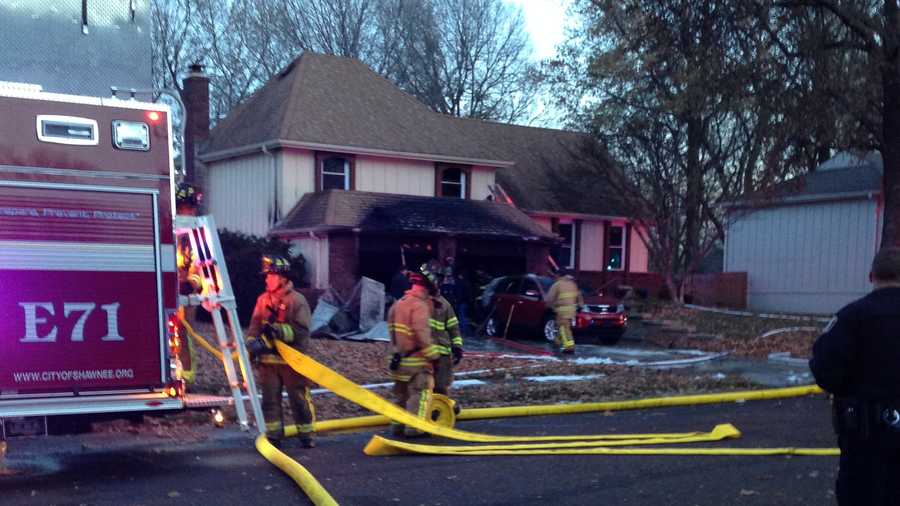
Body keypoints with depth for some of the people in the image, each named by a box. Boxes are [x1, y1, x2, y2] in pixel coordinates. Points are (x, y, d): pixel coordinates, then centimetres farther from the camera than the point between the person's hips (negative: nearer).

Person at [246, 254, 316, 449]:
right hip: (268, 360, 5)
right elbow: (255, 326, 5)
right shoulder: (263, 300, 7)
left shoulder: (297, 300, -8)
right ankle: (273, 435, 20)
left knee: (300, 400, 3)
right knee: (270, 399, 9)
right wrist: (252, 342, -13)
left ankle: (307, 435, 15)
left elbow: (301, 330, -14)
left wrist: (280, 331, -27)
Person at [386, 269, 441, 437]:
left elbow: (393, 330, 13)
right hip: (416, 360, -9)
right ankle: (414, 427, -6)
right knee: (420, 393, -3)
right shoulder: (419, 305, -16)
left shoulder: (397, 304, 11)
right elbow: (421, 334, -23)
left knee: (402, 393, 17)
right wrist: (433, 354, -16)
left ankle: (397, 424, 22)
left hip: (400, 358, 9)